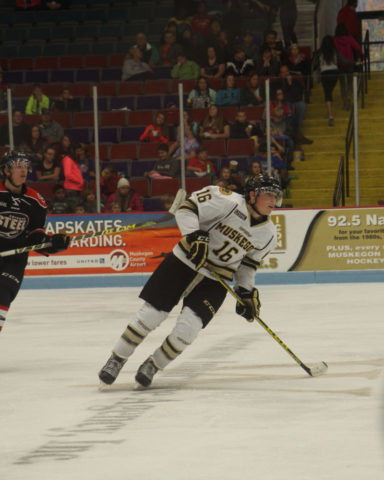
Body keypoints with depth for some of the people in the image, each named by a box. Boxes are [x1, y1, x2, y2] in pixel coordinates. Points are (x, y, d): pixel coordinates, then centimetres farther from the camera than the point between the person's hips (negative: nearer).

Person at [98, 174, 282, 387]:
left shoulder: (268, 235, 0)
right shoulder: (229, 202, -17)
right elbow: (187, 209, -16)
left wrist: (247, 291, 8)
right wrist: (195, 235, -28)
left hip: (215, 282, 4)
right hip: (184, 262, -3)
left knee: (188, 328, -14)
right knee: (151, 314, -5)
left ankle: (152, 365, 8)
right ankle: (117, 359, 13)